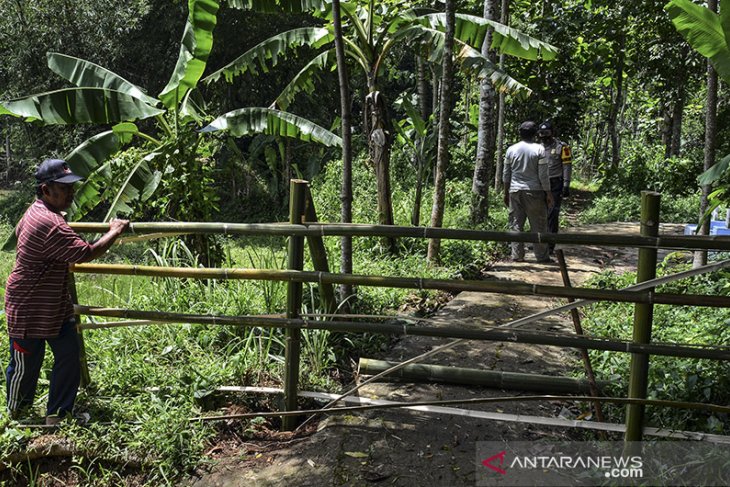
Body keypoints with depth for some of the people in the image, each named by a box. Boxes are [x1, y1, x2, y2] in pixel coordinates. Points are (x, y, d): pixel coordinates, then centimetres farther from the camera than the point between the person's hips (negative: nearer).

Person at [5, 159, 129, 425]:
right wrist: (114, 232, -15)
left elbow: (19, 231, 29)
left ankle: (56, 416, 18)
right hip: (29, 311, -9)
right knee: (26, 366, 10)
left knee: (69, 359, 6)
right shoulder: (50, 225, -29)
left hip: (56, 307, 10)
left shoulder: (36, 211, 6)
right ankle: (15, 414, 34)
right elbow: (87, 253, -29)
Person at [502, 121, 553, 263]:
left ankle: (517, 255, 8)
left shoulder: (511, 150, 4)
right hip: (534, 192, -3)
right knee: (538, 225, 4)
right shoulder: (539, 149, -6)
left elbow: (506, 174, 8)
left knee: (516, 224, 7)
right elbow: (543, 175, -7)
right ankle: (542, 256, 7)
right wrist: (548, 193, 1)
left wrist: (506, 193, 16)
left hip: (515, 192, 3)